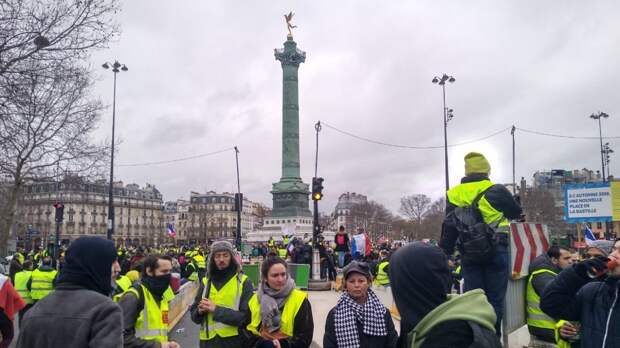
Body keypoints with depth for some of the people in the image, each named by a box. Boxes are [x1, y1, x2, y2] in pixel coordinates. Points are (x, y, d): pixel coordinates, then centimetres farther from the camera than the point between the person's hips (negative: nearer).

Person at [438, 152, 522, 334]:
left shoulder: (454, 194, 3)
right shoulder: (496, 191, -5)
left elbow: (449, 227, 4)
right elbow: (516, 212, 11)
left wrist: (444, 254, 10)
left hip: (468, 254, 3)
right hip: (495, 251, -2)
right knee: (495, 298, 7)